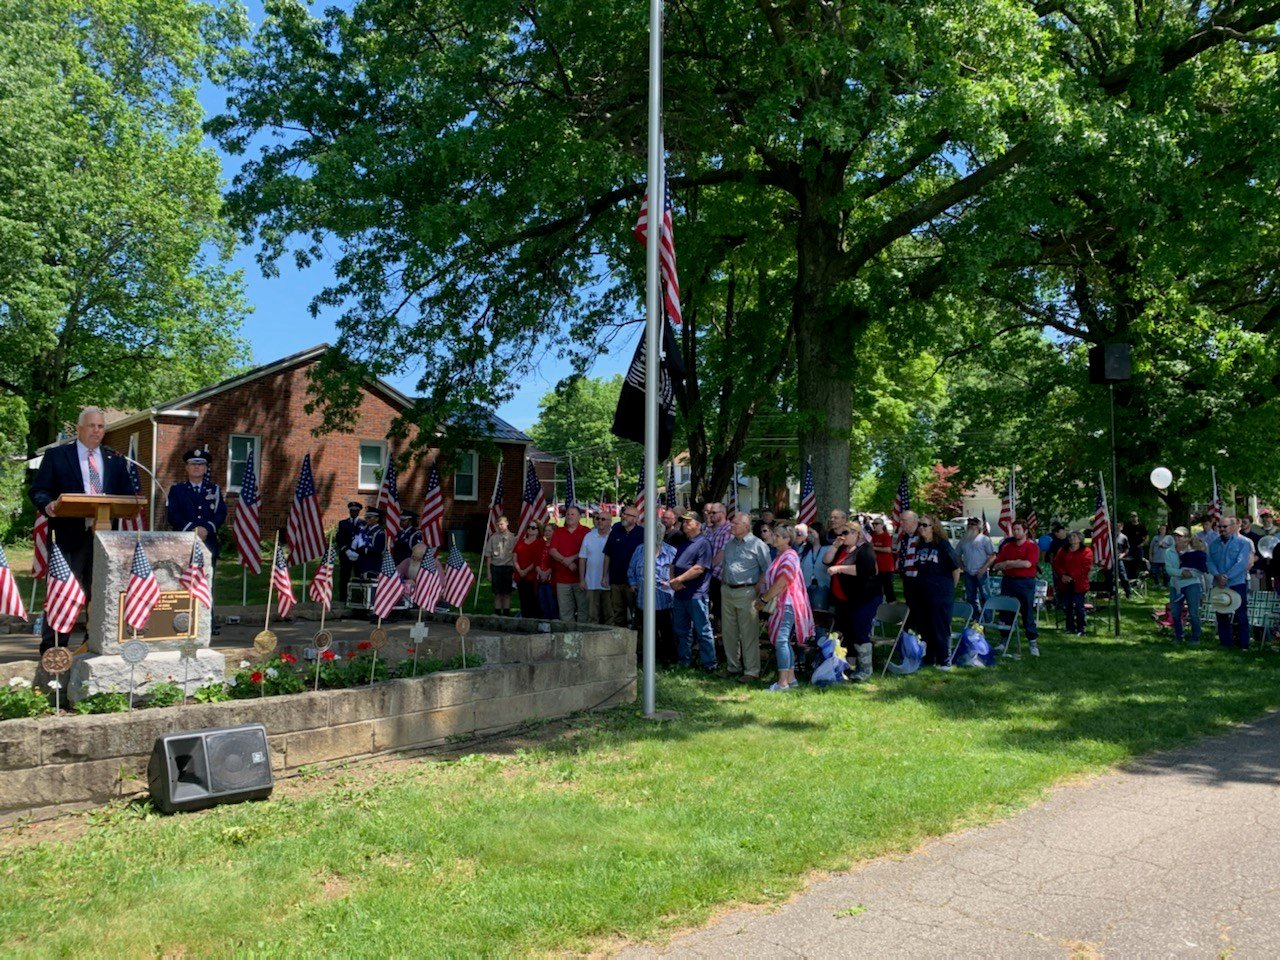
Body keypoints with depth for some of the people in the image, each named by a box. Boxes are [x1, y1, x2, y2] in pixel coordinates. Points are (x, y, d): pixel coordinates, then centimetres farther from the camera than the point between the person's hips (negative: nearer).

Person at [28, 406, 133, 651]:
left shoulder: (115, 460, 15)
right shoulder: (56, 455, 5)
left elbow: (127, 494, 14)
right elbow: (37, 490, 1)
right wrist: (47, 504, -21)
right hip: (69, 536, -3)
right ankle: (51, 645, 8)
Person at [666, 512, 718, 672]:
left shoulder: (703, 543, -7)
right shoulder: (683, 544, 19)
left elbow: (699, 568, -17)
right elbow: (673, 564, 17)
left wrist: (679, 579, -14)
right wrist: (672, 581, -3)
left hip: (696, 594, -8)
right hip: (680, 593, 8)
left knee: (703, 631, -3)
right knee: (681, 631, 14)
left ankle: (709, 664, 3)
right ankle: (684, 662, 24)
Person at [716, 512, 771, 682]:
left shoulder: (757, 544, -6)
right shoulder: (730, 543, 15)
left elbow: (767, 570, -7)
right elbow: (720, 564, 26)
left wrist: (757, 588, -14)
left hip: (746, 592, -7)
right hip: (727, 591, 7)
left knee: (748, 633, -4)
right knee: (729, 631, 12)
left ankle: (752, 671, 3)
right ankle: (732, 666, 25)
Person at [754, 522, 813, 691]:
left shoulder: (789, 557, -15)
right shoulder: (781, 556, 17)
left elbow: (780, 584, -20)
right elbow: (771, 581, 19)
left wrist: (764, 600, -13)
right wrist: (764, 598, 8)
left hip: (787, 605, -10)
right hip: (781, 605, 10)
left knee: (781, 640, -12)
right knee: (784, 642, 12)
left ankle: (783, 682, -10)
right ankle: (791, 678, 17)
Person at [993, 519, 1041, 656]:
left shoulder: (1032, 547, -2)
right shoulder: (1007, 547, 12)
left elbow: (1027, 563, -18)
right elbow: (996, 565, 7)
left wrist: (1008, 563, -7)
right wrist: (1015, 563, -8)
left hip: (1025, 583, -4)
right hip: (1008, 582, 4)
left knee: (1028, 613, -1)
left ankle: (1032, 643, 6)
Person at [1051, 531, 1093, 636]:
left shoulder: (1086, 552, 0)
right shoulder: (1063, 551, 15)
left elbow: (1085, 567, -10)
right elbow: (1056, 564, 6)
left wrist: (1072, 577, -16)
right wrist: (1062, 575, -11)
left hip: (1078, 584, -4)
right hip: (1065, 584, 4)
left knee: (1079, 607, -5)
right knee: (1067, 607, 7)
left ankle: (1080, 629, 2)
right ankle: (1070, 627, 18)